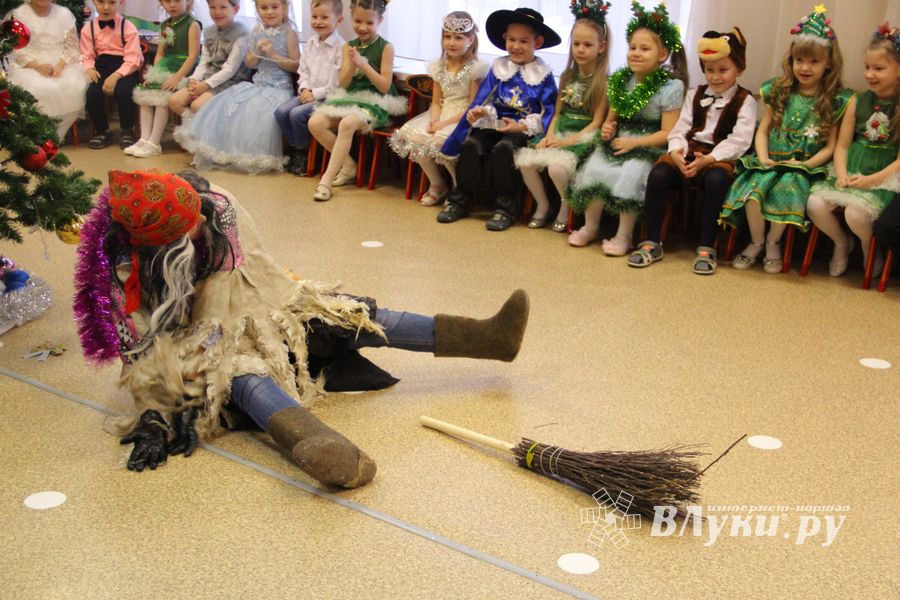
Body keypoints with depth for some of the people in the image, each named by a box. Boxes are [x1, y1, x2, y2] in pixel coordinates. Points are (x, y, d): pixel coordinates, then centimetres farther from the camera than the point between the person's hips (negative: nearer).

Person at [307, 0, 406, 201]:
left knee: (347, 124, -35)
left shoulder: (385, 48, -5)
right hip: (350, 99, 6)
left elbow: (385, 86, -10)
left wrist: (363, 64, -19)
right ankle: (348, 164, -1)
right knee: (315, 123, -17)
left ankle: (327, 179, -26)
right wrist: (352, 64, -15)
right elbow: (343, 84, 4)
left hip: (376, 103, -6)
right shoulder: (349, 47, 8)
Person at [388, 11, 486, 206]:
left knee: (441, 140, -34)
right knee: (411, 134, -19)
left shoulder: (475, 69, -9)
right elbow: (436, 102, 11)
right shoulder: (439, 67, 10)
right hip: (442, 116, 6)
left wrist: (446, 123, -18)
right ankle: (437, 185, 0)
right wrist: (434, 121, -11)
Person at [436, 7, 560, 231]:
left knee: (503, 148, -32)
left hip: (524, 128, -4)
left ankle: (505, 209, -19)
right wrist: (478, 111, -15)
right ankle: (460, 201, -10)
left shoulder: (543, 74, 0)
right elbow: (484, 98, 9)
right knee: (471, 144, -23)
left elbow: (547, 112, -3)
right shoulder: (499, 67, 11)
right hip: (495, 123, 4)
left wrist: (522, 127, -16)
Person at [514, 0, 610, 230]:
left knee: (557, 165, -33)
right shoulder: (567, 77, 13)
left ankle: (566, 206, -4)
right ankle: (542, 204, 5)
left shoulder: (603, 81, -5)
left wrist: (568, 141, -17)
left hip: (583, 137, -6)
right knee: (525, 160, -17)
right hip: (560, 132, 6)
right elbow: (558, 113, 14)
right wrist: (549, 136, -4)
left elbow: (596, 123, -9)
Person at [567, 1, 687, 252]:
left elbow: (667, 133, -11)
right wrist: (607, 129, -4)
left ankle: (623, 236, -14)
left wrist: (634, 142, -18)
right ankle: (590, 226, -1)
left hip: (648, 147, -5)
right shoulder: (621, 81, 8)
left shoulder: (671, 87, -8)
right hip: (617, 141, 5)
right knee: (594, 167, -21)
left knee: (630, 174, -32)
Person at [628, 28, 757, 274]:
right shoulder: (695, 95, 18)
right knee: (658, 174, -26)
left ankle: (706, 248, -26)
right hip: (689, 152, 4)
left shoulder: (745, 101, 4)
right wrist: (676, 151, -14)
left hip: (720, 157, -4)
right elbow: (680, 129, 9)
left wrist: (708, 159, -22)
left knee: (716, 179, -38)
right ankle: (652, 243, -17)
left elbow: (739, 140, -8)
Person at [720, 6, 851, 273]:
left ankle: (773, 242, -8)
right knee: (752, 188, -28)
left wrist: (806, 165, -13)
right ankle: (756, 242, -5)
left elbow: (830, 146, 2)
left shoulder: (834, 101, 3)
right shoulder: (779, 92, 11)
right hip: (771, 161, 2)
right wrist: (763, 157, -6)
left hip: (804, 166, -2)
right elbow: (763, 131, 11)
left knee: (787, 189, -34)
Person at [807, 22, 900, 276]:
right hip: (850, 173, 4)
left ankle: (870, 249, 6)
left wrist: (870, 180, -19)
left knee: (855, 213, -29)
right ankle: (841, 243, 12)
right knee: (815, 204, -19)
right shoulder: (857, 102, 5)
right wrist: (841, 174, -11)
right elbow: (842, 145, 6)